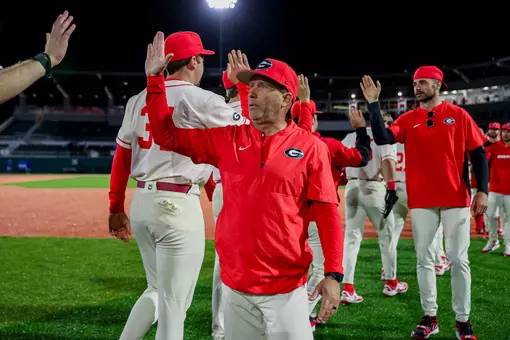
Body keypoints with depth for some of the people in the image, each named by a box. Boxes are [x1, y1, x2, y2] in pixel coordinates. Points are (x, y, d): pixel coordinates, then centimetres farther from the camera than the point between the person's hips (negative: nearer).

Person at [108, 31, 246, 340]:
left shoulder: (138, 100, 11)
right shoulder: (203, 101, -8)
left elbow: (122, 157, 13)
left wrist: (116, 208, 19)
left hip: (142, 201, 7)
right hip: (178, 205, -7)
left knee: (157, 290, 24)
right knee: (173, 304, 0)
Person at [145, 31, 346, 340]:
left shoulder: (310, 147, -4)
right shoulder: (228, 139, 7)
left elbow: (327, 213, -6)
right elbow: (168, 134, 9)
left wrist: (333, 274, -14)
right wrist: (155, 79, 2)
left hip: (286, 289, -3)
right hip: (235, 286, 4)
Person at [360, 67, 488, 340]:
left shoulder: (458, 115, 2)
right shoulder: (408, 119, 7)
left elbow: (478, 154, 2)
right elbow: (382, 139, -10)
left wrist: (482, 190, -8)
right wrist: (373, 104, -15)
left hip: (456, 198, -2)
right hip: (421, 200, 2)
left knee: (458, 259, 0)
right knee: (424, 258, 6)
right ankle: (430, 317, 16)